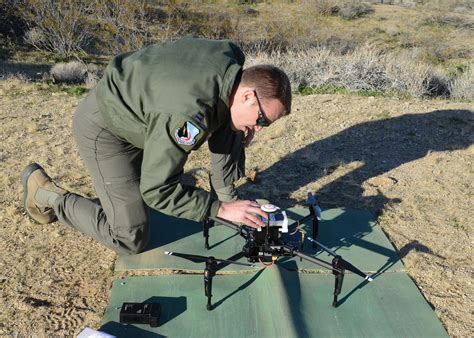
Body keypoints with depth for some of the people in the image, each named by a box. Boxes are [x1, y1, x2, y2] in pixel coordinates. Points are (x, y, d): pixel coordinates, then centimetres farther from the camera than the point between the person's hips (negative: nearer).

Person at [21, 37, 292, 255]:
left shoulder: (232, 55, -14)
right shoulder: (188, 116, -39)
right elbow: (156, 191, -30)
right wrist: (220, 210, -27)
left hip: (137, 101, 9)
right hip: (104, 126, -8)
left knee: (228, 123, -1)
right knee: (132, 239, -6)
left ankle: (225, 194, 13)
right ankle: (44, 192, 10)